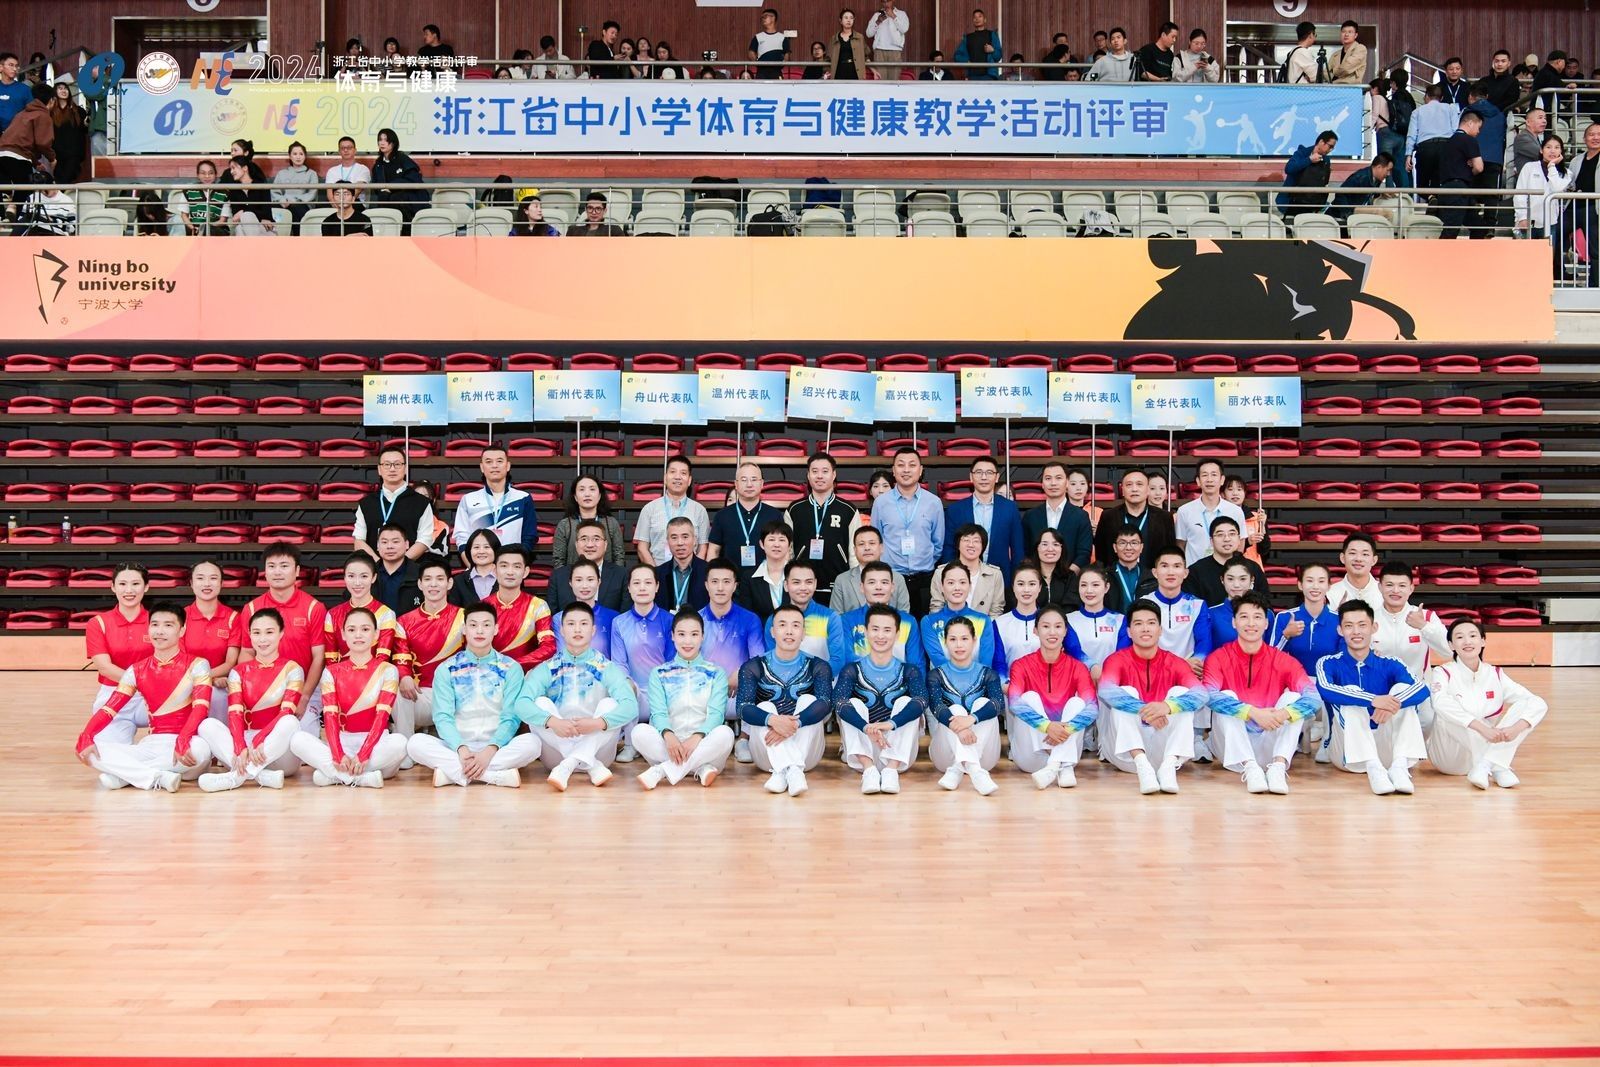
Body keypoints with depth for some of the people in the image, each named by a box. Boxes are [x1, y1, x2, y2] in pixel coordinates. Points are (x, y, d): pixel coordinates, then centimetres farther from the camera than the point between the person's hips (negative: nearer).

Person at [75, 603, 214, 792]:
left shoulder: (196, 666, -2)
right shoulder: (137, 671, 9)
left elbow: (201, 706, -16)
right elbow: (109, 708, 1)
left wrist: (182, 742, -33)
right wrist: (86, 737, -18)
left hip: (185, 752, -3)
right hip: (151, 745, 3)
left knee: (201, 749, -39)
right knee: (92, 750, -18)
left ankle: (123, 775, -23)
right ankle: (158, 778, -29)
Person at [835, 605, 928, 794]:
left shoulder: (908, 671, 4)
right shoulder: (853, 670, 3)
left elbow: (922, 701, -18)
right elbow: (838, 702, -17)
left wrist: (890, 724, -38)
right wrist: (867, 727, -37)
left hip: (898, 752, 0)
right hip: (863, 751, 0)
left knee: (905, 702, -18)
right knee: (854, 704, -18)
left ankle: (892, 770, -31)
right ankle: (868, 769, -35)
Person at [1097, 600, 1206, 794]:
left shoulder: (1174, 663, 3)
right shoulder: (1117, 660, -1)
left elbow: (1200, 694, -16)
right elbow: (1105, 691, -24)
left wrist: (1168, 706, -37)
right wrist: (1144, 710, -37)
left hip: (1164, 749, 1)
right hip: (1128, 753, -1)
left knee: (1180, 693, -15)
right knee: (1126, 693, -21)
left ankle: (1169, 766, -32)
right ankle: (1142, 767, -38)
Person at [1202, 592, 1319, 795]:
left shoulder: (1283, 660, -1)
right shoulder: (1218, 658, -5)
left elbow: (1312, 697, -16)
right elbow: (1210, 696, -25)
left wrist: (1284, 713, -37)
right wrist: (1253, 712, -37)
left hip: (1269, 746, 1)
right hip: (1233, 748, -1)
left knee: (1293, 697, -16)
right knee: (1228, 696, -23)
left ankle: (1278, 766, -32)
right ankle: (1249, 768, -36)